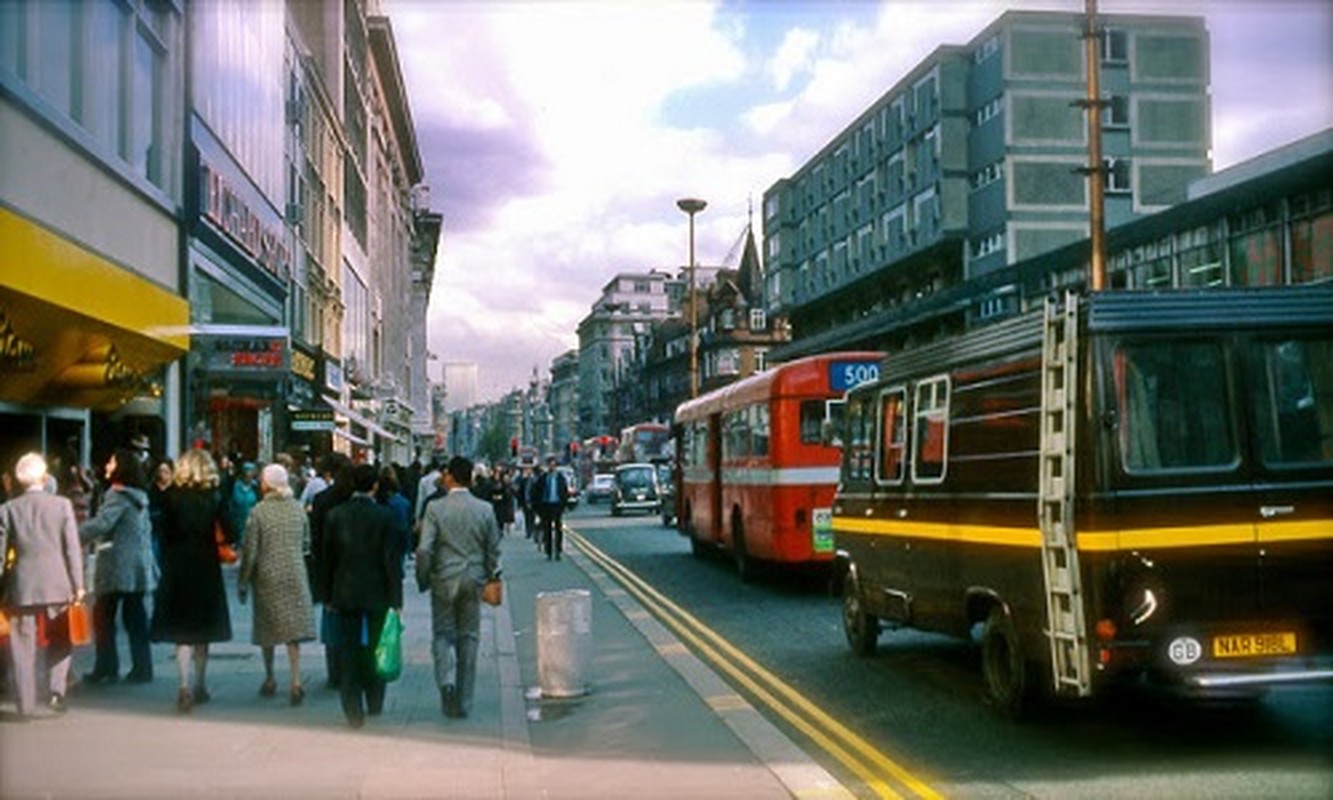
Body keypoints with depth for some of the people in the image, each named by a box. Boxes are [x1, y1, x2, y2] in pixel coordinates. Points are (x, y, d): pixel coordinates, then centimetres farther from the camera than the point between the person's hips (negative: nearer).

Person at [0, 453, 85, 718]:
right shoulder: (62, 505, -3)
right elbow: (73, 547, -4)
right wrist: (78, 584, 2)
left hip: (21, 586, 0)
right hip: (57, 585, 0)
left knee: (23, 646, 6)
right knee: (59, 643, 16)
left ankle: (26, 705, 6)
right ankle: (56, 690, 0)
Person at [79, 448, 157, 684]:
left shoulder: (119, 496, -12)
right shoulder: (139, 497, 15)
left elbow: (101, 523, -24)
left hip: (117, 567, -8)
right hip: (139, 567, 8)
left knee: (103, 615, 1)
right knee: (135, 616, 9)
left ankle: (106, 669, 2)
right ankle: (142, 668, 8)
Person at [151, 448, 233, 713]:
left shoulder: (172, 494, -5)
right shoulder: (214, 495, -3)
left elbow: (164, 532, -5)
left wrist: (166, 562, 2)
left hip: (177, 566, -1)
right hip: (206, 566, 1)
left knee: (181, 630, 1)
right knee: (203, 626, 15)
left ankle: (185, 685, -15)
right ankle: (200, 685, 23)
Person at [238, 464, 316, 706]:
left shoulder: (259, 511, -10)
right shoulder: (298, 508, 1)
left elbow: (250, 551, -8)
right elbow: (306, 544, 10)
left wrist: (242, 582, 1)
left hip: (267, 576, -2)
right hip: (295, 575, 2)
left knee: (267, 627, 12)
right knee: (294, 627, 3)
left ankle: (270, 679, 24)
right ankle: (295, 681, -7)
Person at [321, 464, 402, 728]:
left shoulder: (335, 515, -2)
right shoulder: (383, 516, -10)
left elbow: (328, 557, 3)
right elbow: (391, 559, -9)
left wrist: (329, 596, 12)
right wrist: (395, 598, -4)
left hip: (345, 594, 2)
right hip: (376, 594, -2)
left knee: (348, 652, 7)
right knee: (375, 649, 12)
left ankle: (353, 710, 6)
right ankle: (374, 705, 20)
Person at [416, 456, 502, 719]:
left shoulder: (435, 508, -9)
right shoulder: (485, 510, -2)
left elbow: (424, 550, -12)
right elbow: (493, 550, 3)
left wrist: (422, 580, 2)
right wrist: (491, 577, 18)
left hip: (443, 581, -2)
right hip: (473, 581, 2)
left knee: (443, 634, 11)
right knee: (469, 638, 10)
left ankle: (446, 678, -16)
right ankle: (463, 702, 14)